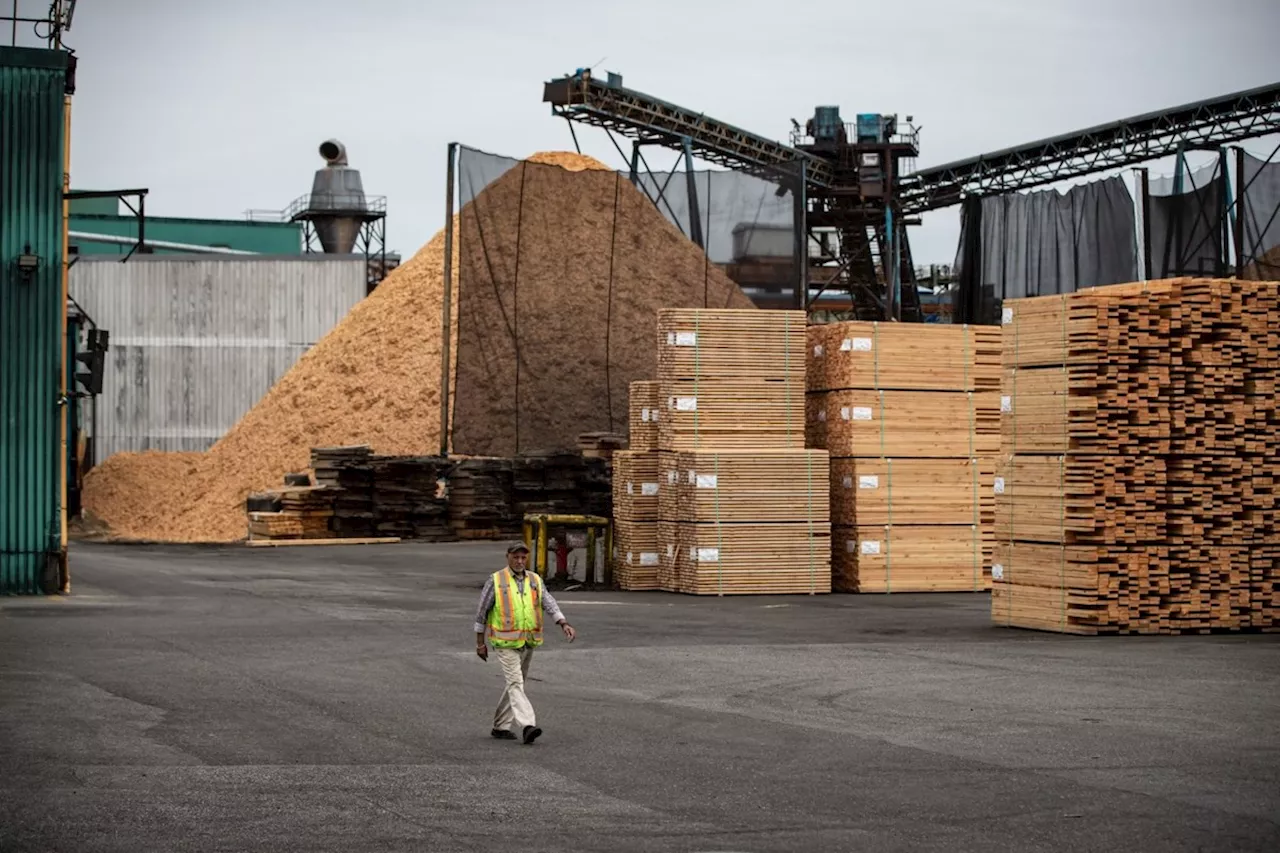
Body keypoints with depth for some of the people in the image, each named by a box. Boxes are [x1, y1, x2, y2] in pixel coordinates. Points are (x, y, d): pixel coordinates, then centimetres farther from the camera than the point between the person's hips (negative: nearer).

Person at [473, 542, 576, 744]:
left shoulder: (535, 580, 6)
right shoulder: (496, 580, -6)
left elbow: (549, 603, -7)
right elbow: (482, 612, -1)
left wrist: (564, 624, -24)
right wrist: (480, 642, -1)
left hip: (528, 642, 6)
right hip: (505, 643, -6)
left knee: (515, 683, 13)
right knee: (515, 683, -15)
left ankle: (501, 726, 24)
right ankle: (527, 726, -26)